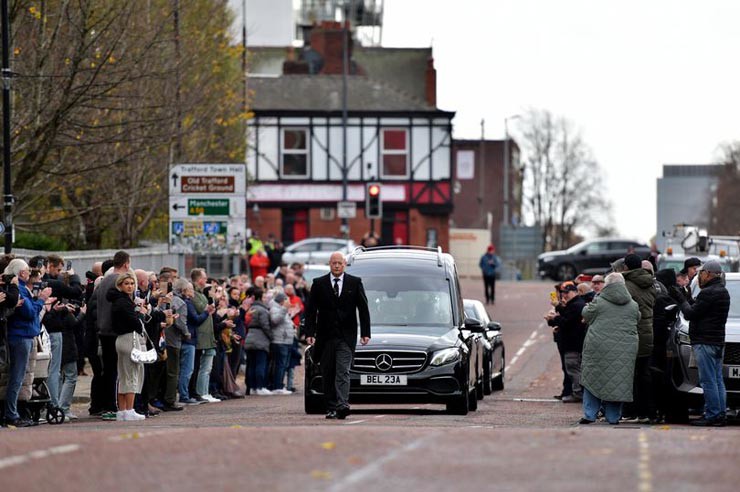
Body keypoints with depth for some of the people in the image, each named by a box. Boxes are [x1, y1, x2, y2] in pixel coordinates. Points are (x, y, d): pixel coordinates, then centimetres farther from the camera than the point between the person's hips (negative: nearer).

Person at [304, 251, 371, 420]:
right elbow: (311, 310, 4)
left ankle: (342, 405, -24)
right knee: (328, 374, 5)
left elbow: (363, 309, 6)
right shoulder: (319, 284, 6)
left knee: (343, 372, -13)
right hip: (325, 337, 2)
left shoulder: (355, 283, 5)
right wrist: (309, 333, -6)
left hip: (346, 337, -2)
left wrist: (365, 333, -2)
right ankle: (331, 407, 11)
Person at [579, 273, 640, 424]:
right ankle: (613, 416, 9)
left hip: (599, 346, -3)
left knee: (593, 378, 7)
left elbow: (586, 315, 7)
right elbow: (637, 320, 17)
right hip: (625, 348, 3)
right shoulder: (633, 305, 6)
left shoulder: (599, 302, -6)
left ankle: (590, 414, 3)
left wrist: (588, 306, 27)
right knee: (618, 381, 8)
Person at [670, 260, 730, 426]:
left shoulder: (708, 293, -15)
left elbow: (690, 314, -15)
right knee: (717, 380, 11)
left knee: (708, 381, -9)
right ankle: (720, 414, 12)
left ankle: (712, 415, -10)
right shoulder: (723, 292, 17)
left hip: (705, 342, -10)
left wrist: (681, 300, 1)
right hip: (718, 342, 10)